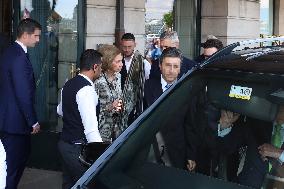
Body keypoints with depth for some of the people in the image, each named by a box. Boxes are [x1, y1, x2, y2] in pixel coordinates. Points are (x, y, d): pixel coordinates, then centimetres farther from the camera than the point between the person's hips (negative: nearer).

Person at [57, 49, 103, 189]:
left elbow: (60, 111, 25)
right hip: (78, 148, -9)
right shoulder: (87, 89, -20)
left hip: (65, 143, 9)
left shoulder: (69, 84, 8)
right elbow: (91, 128, -28)